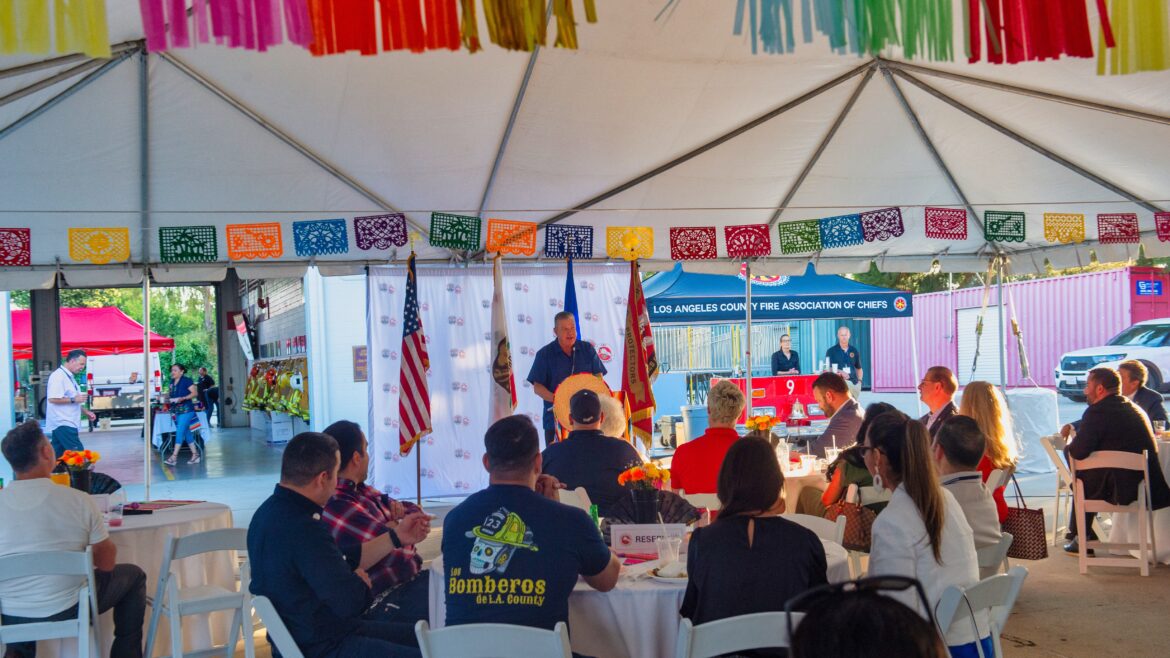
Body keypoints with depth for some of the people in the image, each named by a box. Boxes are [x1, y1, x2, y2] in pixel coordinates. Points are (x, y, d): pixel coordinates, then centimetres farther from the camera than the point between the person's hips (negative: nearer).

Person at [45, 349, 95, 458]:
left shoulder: (69, 377, 18)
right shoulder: (58, 376, -14)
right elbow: (53, 399, -23)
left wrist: (85, 412, 16)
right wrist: (74, 399, -17)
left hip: (66, 423, 10)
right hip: (63, 424, -10)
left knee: (58, 456, 9)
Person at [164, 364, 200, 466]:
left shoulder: (186, 380, -10)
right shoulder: (172, 382, 12)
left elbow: (195, 393, -13)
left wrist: (183, 398, -23)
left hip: (186, 410, -8)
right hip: (177, 411, 8)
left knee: (180, 432, -11)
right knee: (186, 433, 10)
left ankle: (174, 457, -13)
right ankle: (195, 455, 17)